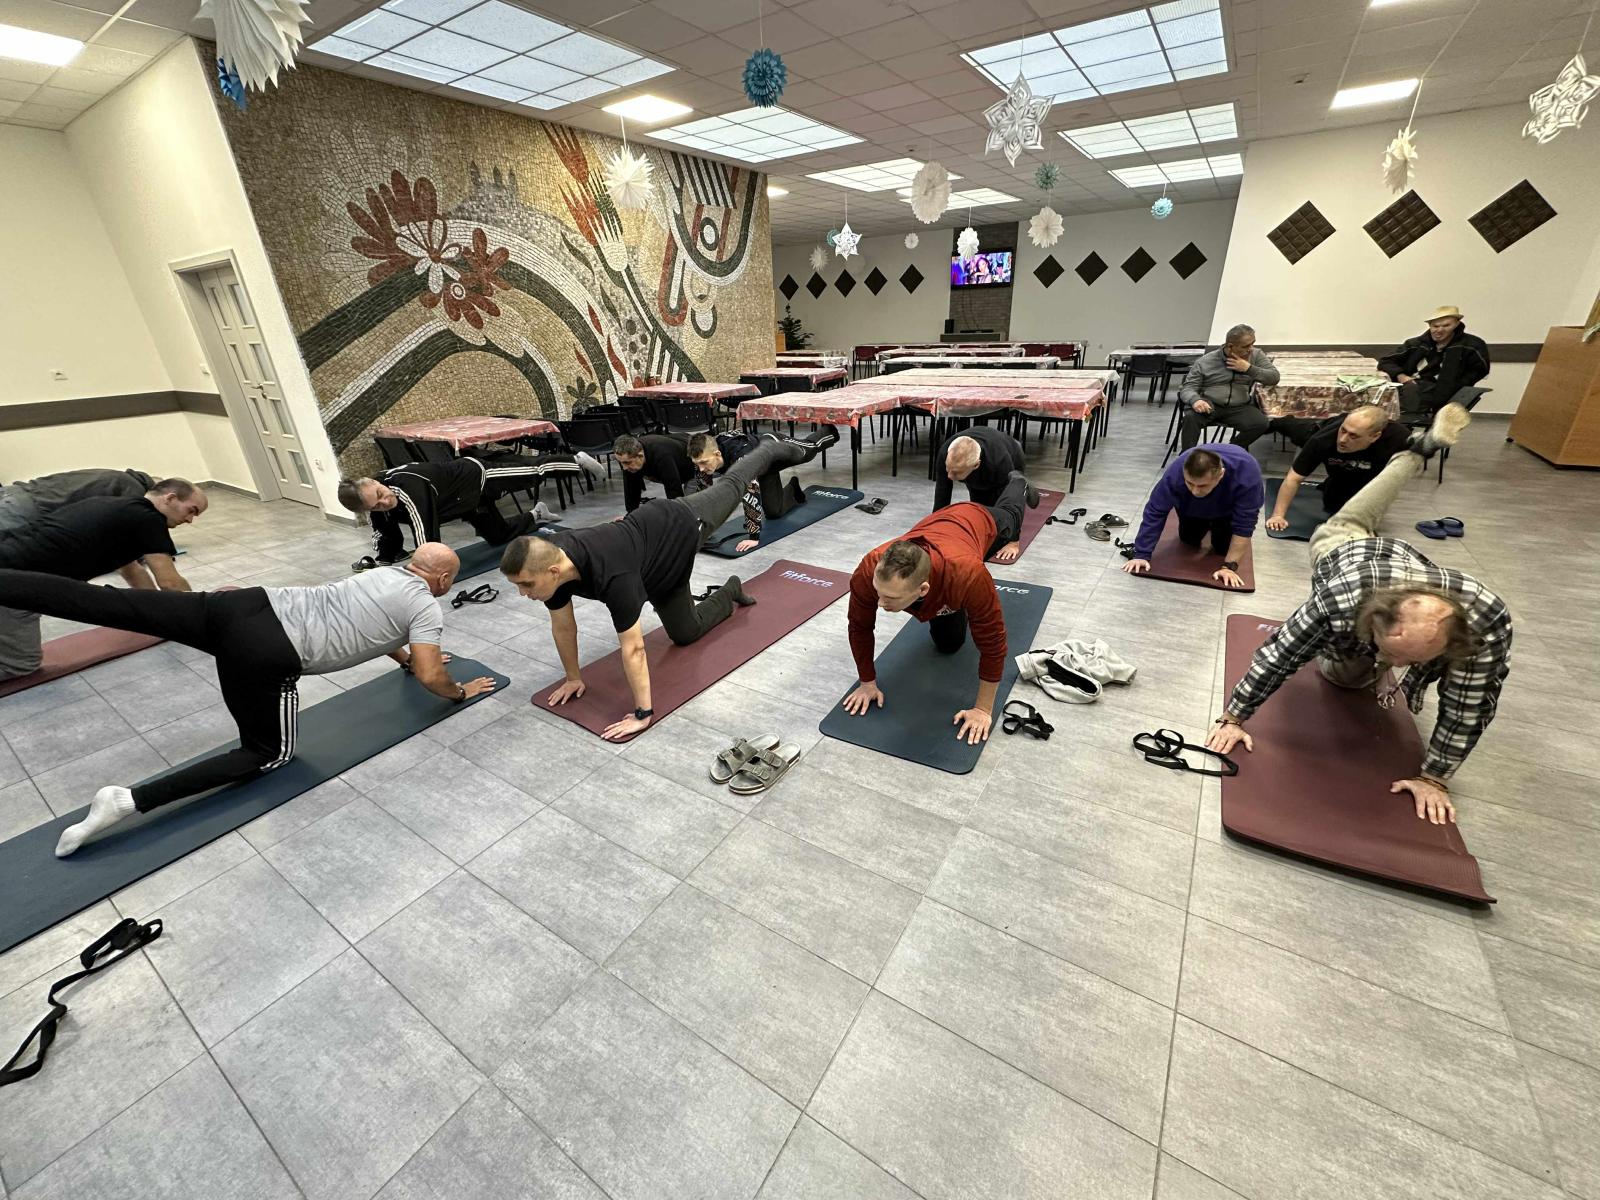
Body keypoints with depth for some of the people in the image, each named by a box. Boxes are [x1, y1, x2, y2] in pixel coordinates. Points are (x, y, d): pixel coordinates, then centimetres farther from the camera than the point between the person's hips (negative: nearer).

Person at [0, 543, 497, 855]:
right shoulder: (427, 609, -2)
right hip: (266, 656, -7)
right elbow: (429, 678, -4)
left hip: (249, 606, 7)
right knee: (268, 753, 7)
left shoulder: (385, 573, 22)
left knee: (106, 604, 8)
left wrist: (407, 656, 51)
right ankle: (130, 799, -6)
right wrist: (461, 690, 16)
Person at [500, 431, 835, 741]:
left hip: (681, 527, -7)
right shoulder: (548, 559, -26)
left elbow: (633, 648, -43)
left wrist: (643, 713, -36)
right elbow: (563, 626, -11)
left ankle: (774, 450, 48)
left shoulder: (611, 575, -49)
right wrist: (574, 678, -1)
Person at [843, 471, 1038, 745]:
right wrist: (867, 683, -16)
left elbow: (992, 642, -39)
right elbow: (859, 627, -24)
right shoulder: (869, 571, -44)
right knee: (948, 642, 15)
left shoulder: (967, 575, -53)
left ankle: (1018, 485, 67)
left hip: (979, 522, -2)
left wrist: (983, 709, -31)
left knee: (1007, 516, 35)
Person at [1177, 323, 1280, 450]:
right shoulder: (1205, 362, 1)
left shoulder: (1256, 355, 9)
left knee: (1260, 423, -26)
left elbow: (1274, 377, 4)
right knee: (1191, 416, -36)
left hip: (1239, 408, 3)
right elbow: (1188, 388, -3)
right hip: (1210, 404, -2)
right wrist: (1195, 400, -28)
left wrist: (1249, 369, -12)